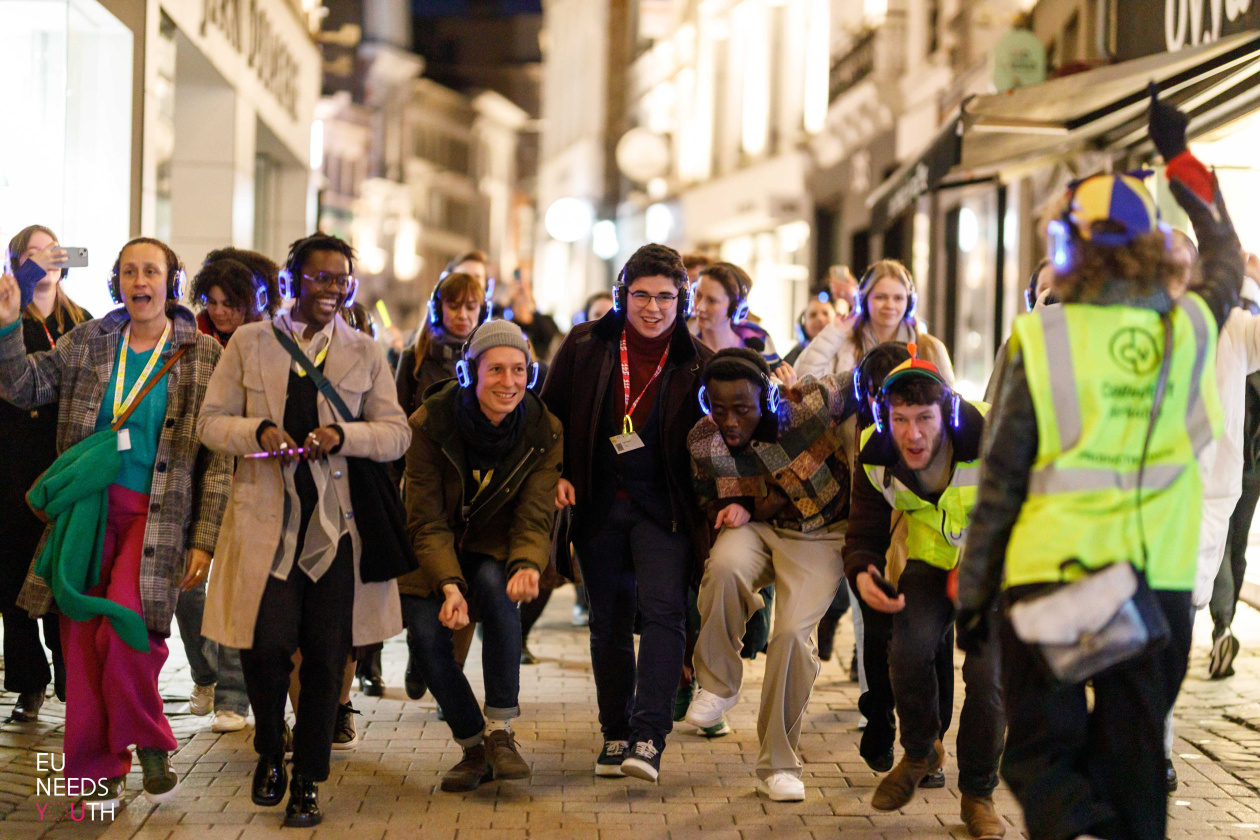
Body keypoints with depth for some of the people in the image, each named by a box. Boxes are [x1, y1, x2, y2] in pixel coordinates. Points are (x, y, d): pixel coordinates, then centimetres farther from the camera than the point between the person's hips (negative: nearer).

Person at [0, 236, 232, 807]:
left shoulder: (204, 356, 1)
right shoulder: (87, 342, 10)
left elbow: (219, 457, 0)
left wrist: (204, 540, -5)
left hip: (157, 515, -3)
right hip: (88, 512, 3)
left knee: (127, 626, -21)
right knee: (83, 638, 2)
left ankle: (149, 744, 3)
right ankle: (99, 769, 14)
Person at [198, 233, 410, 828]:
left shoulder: (365, 353, 9)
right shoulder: (249, 344, 7)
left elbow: (397, 434, 3)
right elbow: (211, 422, 6)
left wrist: (344, 434, -16)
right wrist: (258, 432, -14)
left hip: (336, 520, 1)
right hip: (266, 517, -1)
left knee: (325, 655, 1)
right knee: (266, 645, -9)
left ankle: (308, 782, 15)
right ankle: (270, 753, 20)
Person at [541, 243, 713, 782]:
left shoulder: (698, 363, -1)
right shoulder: (585, 347, 2)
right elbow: (552, 414, 12)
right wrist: (556, 474, 0)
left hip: (663, 507, -2)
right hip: (599, 504, 2)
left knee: (663, 610, -17)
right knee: (608, 621, 8)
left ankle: (648, 737, -20)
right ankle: (615, 734, 19)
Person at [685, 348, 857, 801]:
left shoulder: (809, 407, -25)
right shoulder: (703, 441, -12)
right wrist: (736, 508, -13)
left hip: (820, 535, -2)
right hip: (756, 527, 2)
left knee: (793, 633, -20)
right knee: (724, 568, -33)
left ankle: (779, 764, -2)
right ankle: (718, 685, -10)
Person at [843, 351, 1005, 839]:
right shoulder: (875, 458, -17)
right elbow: (865, 536, -5)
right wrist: (862, 574, -28)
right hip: (930, 558, 2)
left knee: (988, 671, -19)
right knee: (910, 648, -24)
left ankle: (978, 794, 5)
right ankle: (920, 752, 8)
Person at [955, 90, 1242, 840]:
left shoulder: (1041, 339, -6)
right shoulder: (1190, 329, 3)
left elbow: (1001, 480, -3)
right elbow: (1227, 263, 27)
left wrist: (974, 593, 6)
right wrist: (1180, 160, 36)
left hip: (1049, 579, -2)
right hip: (1159, 578, 3)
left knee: (1041, 755, 5)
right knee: (1133, 760, 13)